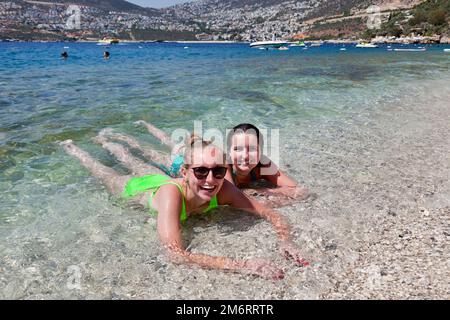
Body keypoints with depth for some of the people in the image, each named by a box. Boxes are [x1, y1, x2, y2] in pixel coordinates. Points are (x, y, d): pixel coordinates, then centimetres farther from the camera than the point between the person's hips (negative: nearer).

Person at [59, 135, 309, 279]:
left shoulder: (223, 190, -39)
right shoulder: (172, 193, -51)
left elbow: (270, 213, -31)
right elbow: (176, 255, -58)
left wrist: (285, 242, -51)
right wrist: (242, 265, -64)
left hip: (161, 178, 3)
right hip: (138, 188, -3)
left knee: (137, 167, 35)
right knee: (105, 175, 28)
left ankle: (110, 145, 64)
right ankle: (72, 148, 56)